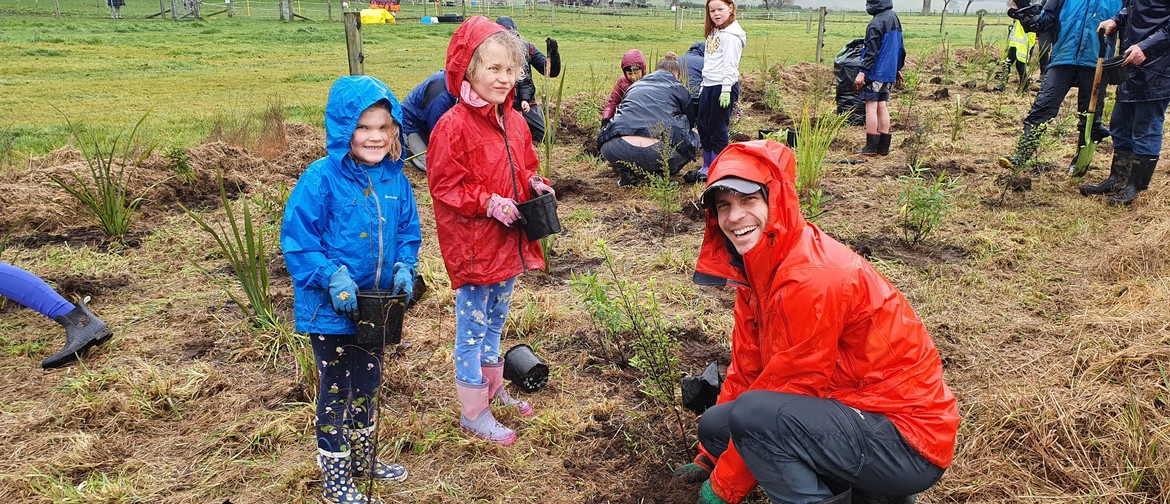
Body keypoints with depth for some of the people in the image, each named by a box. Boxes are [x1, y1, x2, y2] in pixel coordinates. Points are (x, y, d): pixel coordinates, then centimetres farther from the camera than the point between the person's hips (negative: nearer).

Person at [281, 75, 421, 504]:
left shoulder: (394, 178, -2)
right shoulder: (321, 179, -18)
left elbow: (408, 231, 8)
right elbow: (297, 240, -17)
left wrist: (404, 266, -9)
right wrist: (332, 276, -26)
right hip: (331, 309, -5)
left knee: (368, 383, 23)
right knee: (336, 391, 9)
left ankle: (364, 457, 45)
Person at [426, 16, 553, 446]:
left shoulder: (515, 122, 6)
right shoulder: (454, 126, -18)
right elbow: (443, 186, -18)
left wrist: (536, 185, -3)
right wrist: (488, 203, -25)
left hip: (509, 242, 8)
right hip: (472, 245, -8)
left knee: (495, 319, 22)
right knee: (473, 326, 5)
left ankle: (493, 389, 41)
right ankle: (473, 413, 18)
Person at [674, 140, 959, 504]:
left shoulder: (811, 278, -26)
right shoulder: (758, 267, 2)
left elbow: (786, 389, -20)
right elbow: (747, 369, 8)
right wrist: (709, 459, 12)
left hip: (910, 446, -9)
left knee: (752, 415, -28)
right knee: (714, 424, 6)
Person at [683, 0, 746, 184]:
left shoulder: (731, 35, -11)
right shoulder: (714, 33, 18)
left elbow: (730, 64, -17)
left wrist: (726, 90, -21)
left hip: (723, 86, -9)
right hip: (708, 86, 9)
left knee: (718, 130, -3)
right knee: (704, 128, 13)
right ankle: (707, 168, 23)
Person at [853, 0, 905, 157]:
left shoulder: (876, 23, -16)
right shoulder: (894, 18, 13)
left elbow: (871, 51, -20)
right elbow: (900, 48, 19)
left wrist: (862, 72, -20)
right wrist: (897, 69, 26)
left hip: (875, 73, -9)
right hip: (889, 73, 9)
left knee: (871, 107, -3)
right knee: (883, 107, 11)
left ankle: (871, 147, -2)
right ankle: (883, 147, 13)